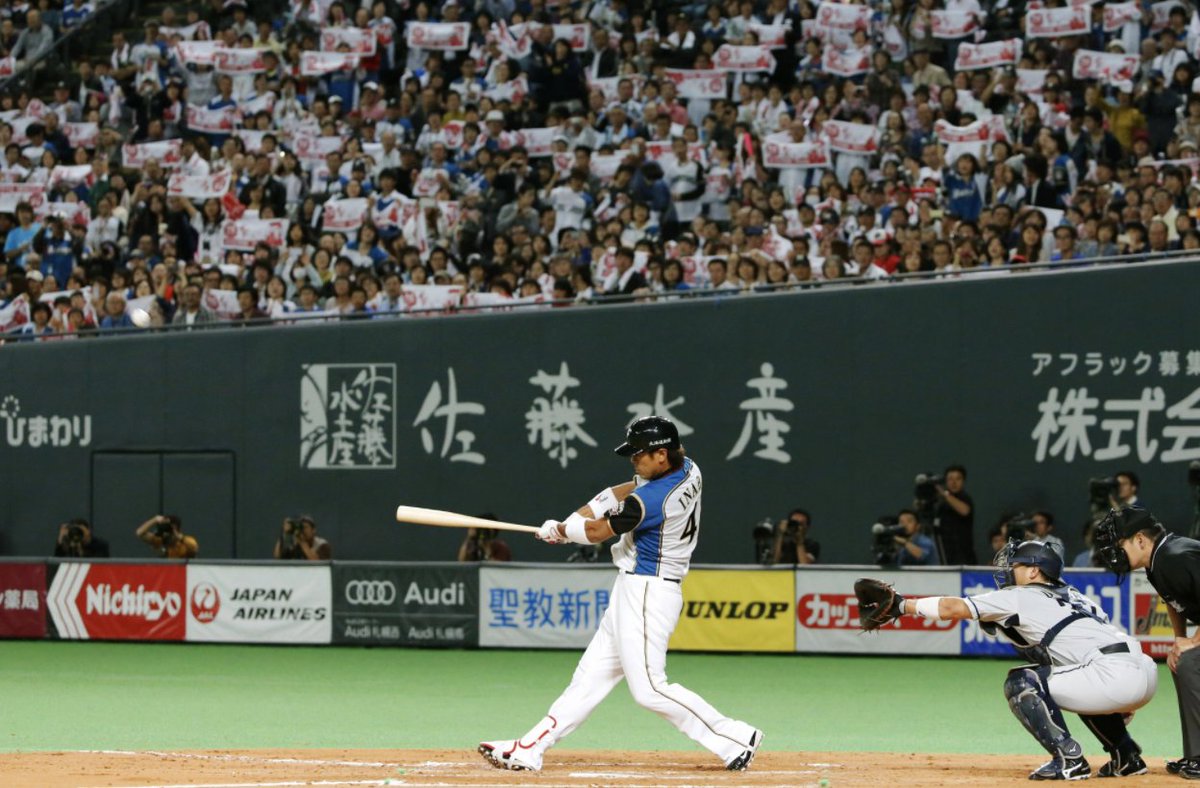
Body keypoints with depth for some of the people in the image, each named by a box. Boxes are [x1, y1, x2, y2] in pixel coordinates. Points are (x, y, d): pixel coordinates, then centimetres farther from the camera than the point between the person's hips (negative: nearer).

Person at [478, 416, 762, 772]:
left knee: (649, 689, -10)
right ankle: (530, 748, 13)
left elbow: (597, 532, -11)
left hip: (646, 593, -10)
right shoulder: (687, 469, 3)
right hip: (632, 592, 10)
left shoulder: (655, 499, -23)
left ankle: (734, 738, -4)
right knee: (592, 673, 10)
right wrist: (582, 514, 7)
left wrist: (558, 530, 8)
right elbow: (628, 491, 19)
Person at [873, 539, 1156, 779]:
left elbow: (952, 608, 4)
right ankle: (1126, 756, 27)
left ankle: (1068, 759, -6)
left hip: (1115, 677, -9)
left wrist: (903, 605, 12)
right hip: (1147, 674, 9)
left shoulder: (1021, 597, 6)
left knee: (1021, 683, 0)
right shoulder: (1069, 595, 29)